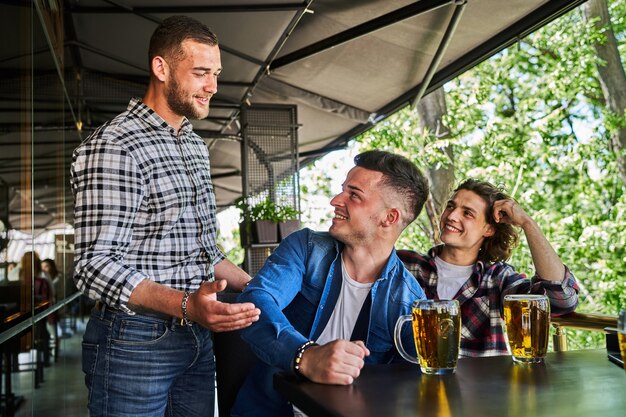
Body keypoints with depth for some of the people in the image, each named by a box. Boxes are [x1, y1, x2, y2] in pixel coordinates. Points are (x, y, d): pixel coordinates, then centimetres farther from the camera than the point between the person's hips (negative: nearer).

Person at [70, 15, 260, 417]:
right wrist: (185, 305, -32)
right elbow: (94, 265, -21)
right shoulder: (112, 147, -14)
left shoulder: (196, 146, 13)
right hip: (135, 342, -7)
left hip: (198, 337, 8)